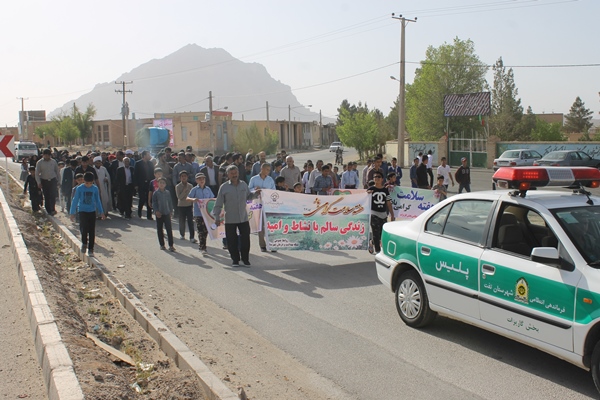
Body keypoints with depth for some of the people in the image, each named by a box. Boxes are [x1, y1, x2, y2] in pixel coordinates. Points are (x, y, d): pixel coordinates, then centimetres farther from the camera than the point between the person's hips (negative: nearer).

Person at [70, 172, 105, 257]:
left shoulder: (95, 189, -1)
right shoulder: (79, 188, -6)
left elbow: (98, 201, 9)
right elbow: (75, 201, 0)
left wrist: (101, 212, 8)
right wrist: (72, 213, 1)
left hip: (92, 211, 2)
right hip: (82, 211, -2)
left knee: (92, 231, -1)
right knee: (84, 228, -17)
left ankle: (90, 249, 8)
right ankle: (84, 243, 11)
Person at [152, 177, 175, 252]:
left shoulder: (167, 193, 5)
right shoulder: (155, 193, -2)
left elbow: (170, 202, 11)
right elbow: (154, 203, -2)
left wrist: (171, 211, 6)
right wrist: (156, 211, -13)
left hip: (167, 213, 1)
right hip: (159, 214, -1)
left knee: (169, 229, -6)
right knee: (159, 230, 7)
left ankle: (171, 245, -4)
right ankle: (162, 245, 18)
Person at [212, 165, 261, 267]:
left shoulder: (244, 185, 6)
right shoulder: (224, 187, -4)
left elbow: (248, 196, 19)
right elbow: (218, 204, -2)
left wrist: (256, 193, -1)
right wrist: (217, 217, -5)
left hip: (244, 218, 2)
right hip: (230, 220, -2)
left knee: (245, 239, 4)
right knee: (232, 240, 4)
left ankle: (245, 259, 18)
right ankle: (235, 259, 18)